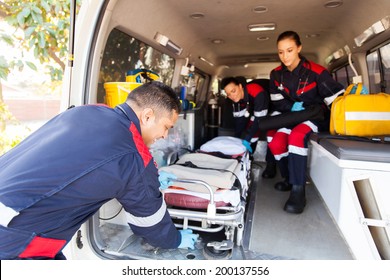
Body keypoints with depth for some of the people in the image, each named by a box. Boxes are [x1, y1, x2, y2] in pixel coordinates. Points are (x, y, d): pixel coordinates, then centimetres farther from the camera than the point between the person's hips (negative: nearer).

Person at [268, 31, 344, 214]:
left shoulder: (316, 72, -18)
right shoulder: (276, 74, 0)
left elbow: (337, 99, -17)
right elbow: (277, 103, 1)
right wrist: (293, 107, -17)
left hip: (317, 117, -5)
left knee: (296, 135, -36)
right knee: (276, 142, -21)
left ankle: (298, 191, -29)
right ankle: (289, 179, 7)